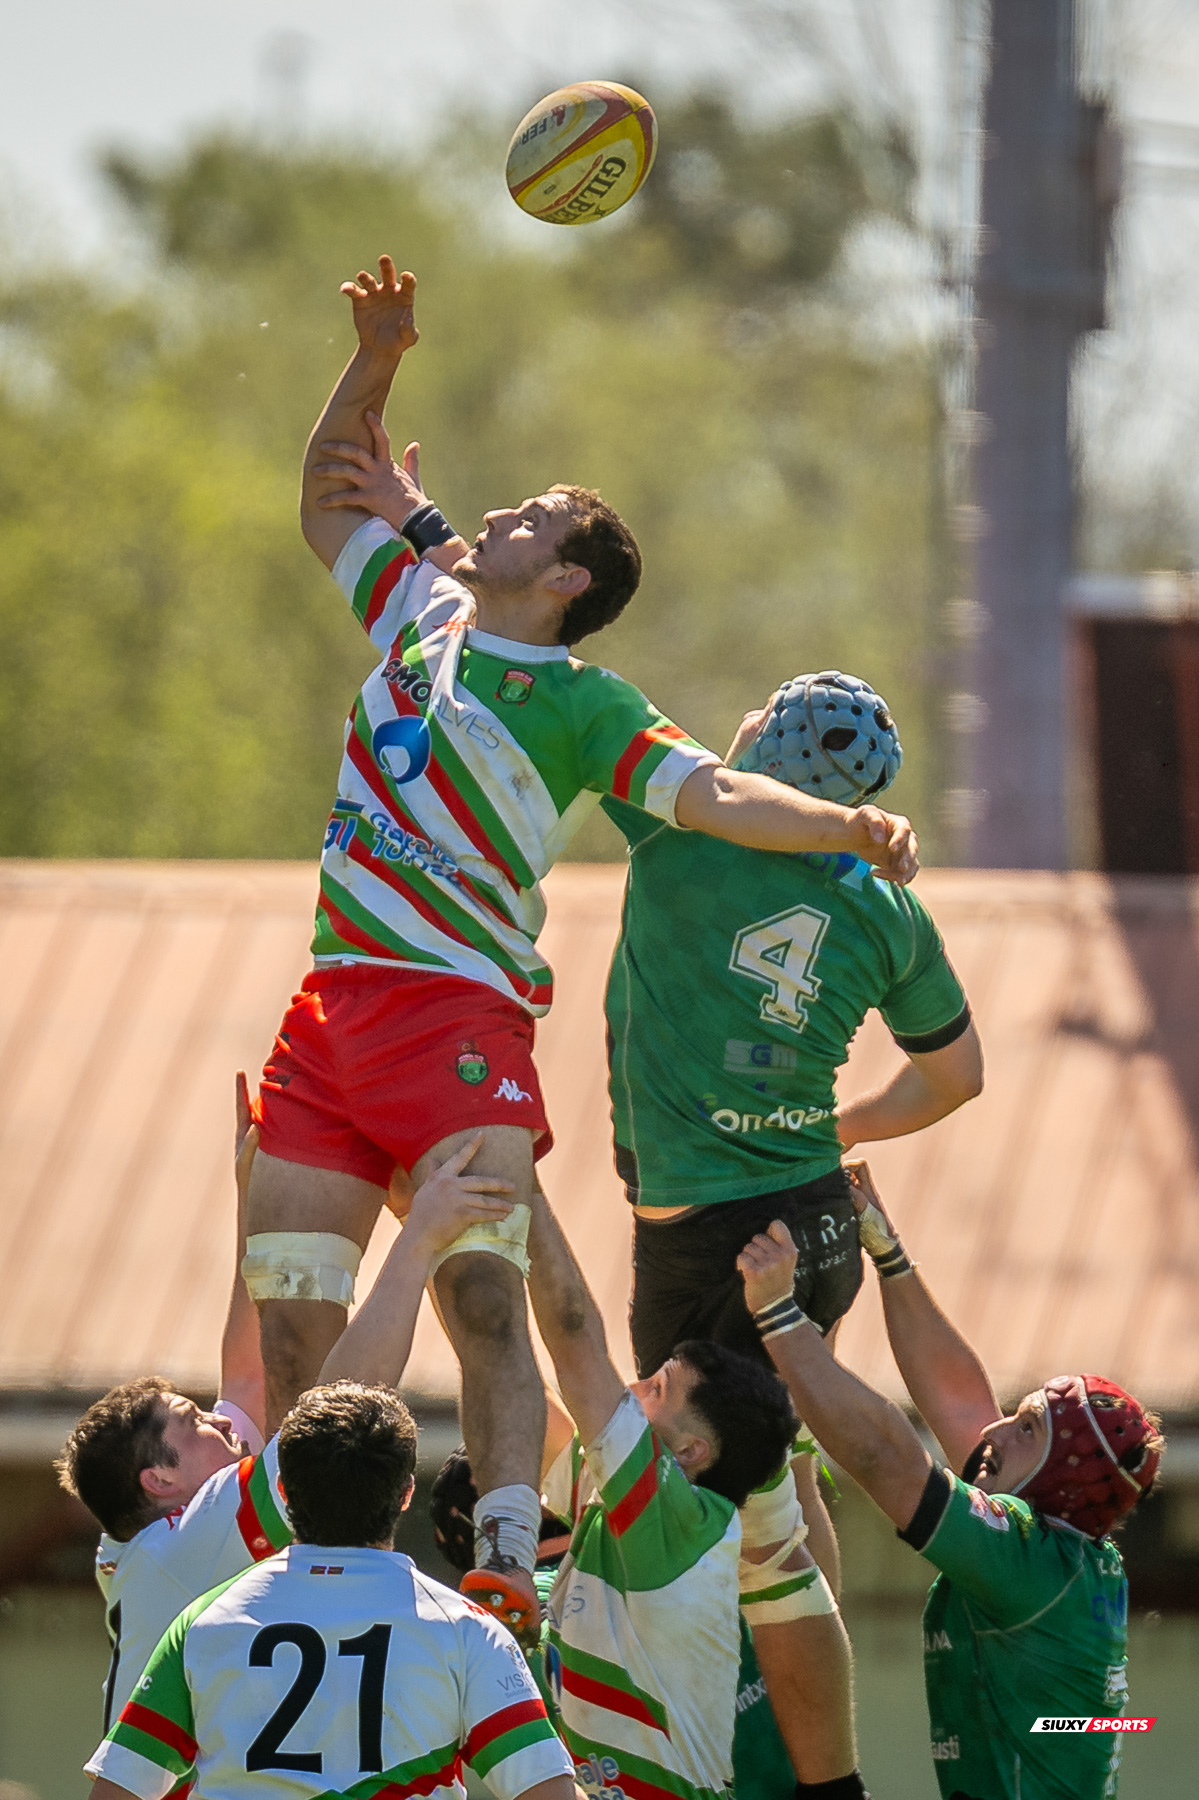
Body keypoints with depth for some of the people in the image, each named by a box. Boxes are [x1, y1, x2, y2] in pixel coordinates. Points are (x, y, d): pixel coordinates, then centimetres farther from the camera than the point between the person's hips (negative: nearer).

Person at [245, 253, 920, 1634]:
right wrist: (375, 362, 18)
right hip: (330, 1010, 6)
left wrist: (850, 826, -29)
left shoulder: (579, 706, -1)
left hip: (460, 1019, -6)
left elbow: (711, 794, -12)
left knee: (483, 1299, -20)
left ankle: (506, 1569, -31)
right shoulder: (419, 613, 17)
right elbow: (327, 501, 30)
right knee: (288, 1322, -1)